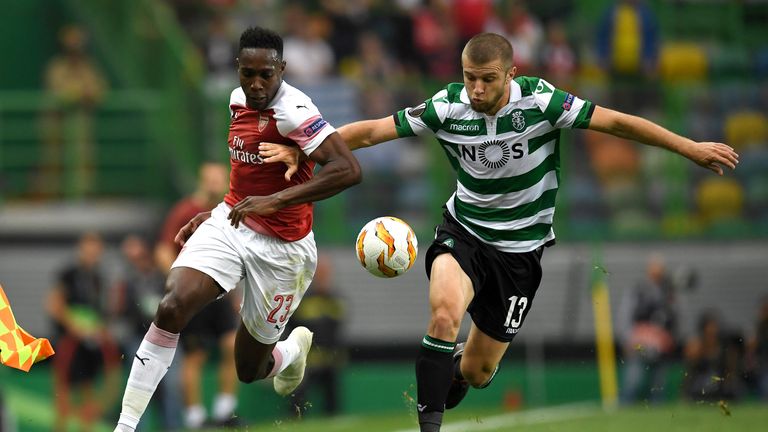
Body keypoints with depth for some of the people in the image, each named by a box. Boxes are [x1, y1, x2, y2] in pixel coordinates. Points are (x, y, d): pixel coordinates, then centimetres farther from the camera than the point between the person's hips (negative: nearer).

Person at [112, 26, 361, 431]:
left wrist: (275, 200, -36)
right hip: (230, 225, 5)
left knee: (249, 370, 9)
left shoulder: (292, 110, -21)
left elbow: (348, 170, -33)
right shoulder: (239, 100, 4)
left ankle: (294, 347, 48)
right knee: (171, 307, -23)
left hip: (281, 248, -5)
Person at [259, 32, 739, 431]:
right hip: (465, 231, 0)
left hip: (520, 248, 0)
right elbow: (370, 131, -8)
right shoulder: (447, 107, -14)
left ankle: (455, 374, 47)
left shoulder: (539, 101, -18)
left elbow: (616, 122, -15)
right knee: (446, 311, -34)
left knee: (478, 371, 8)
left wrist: (691, 148, -14)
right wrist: (301, 152, -15)